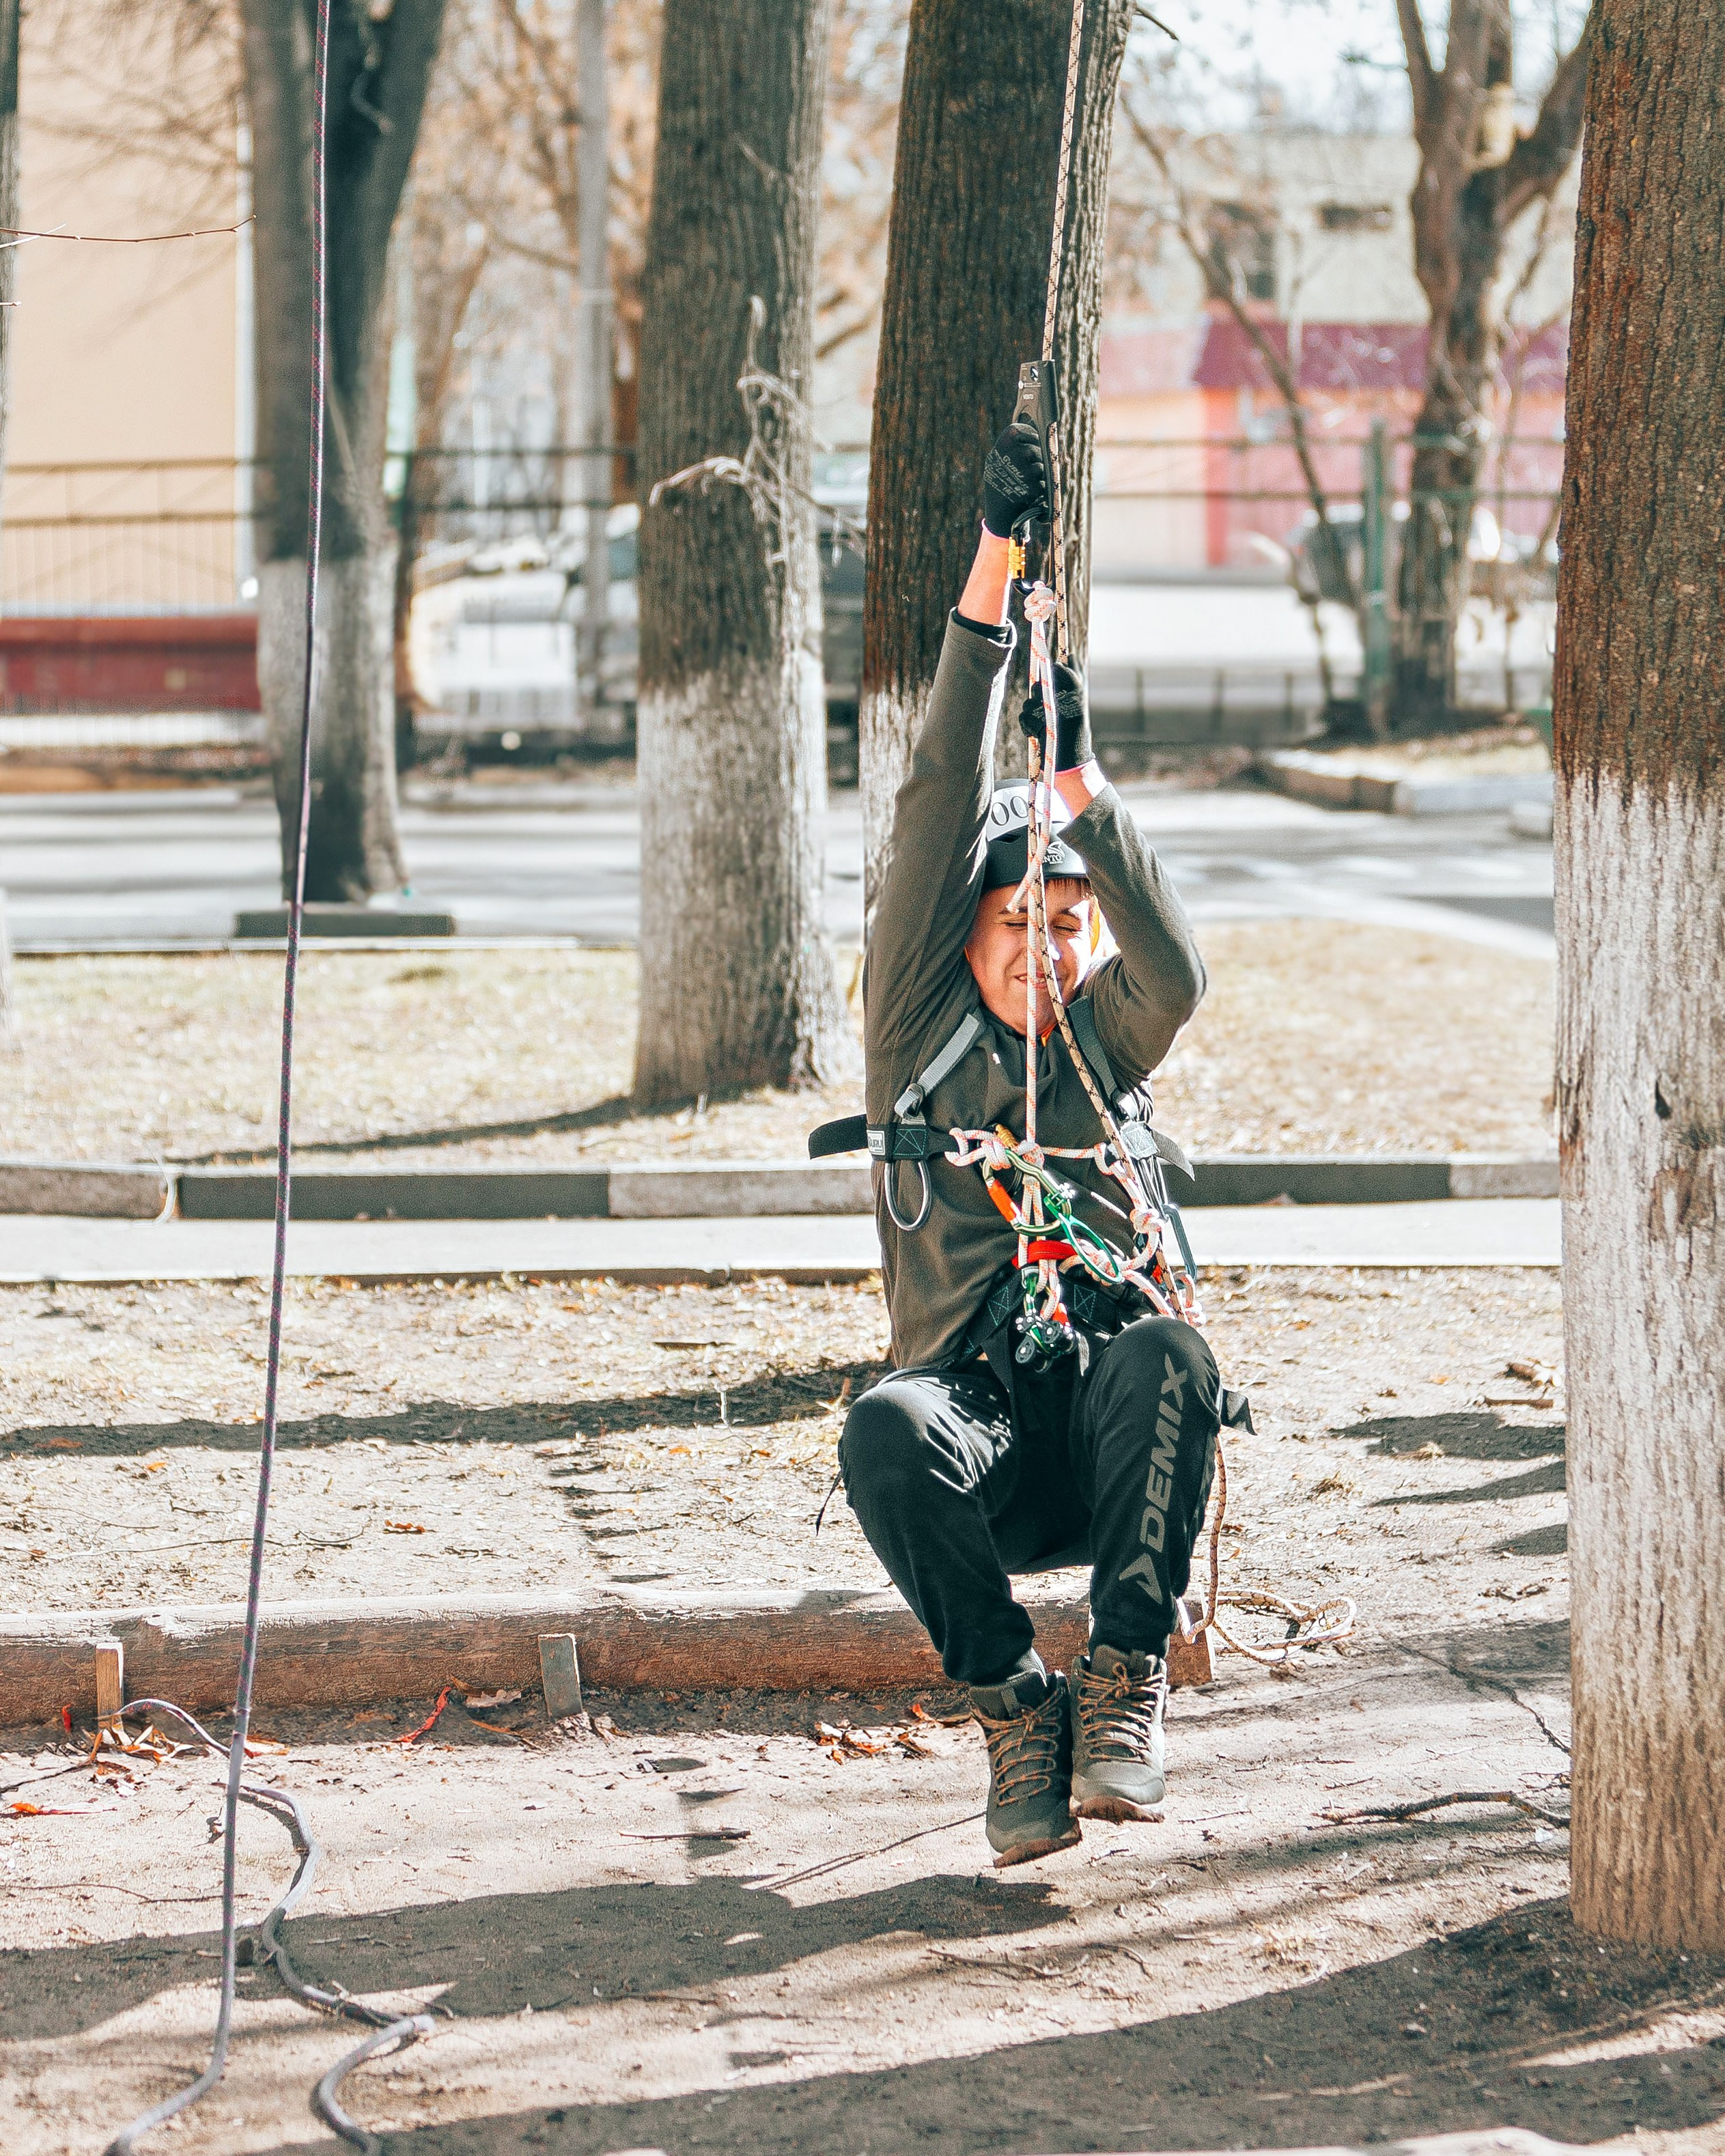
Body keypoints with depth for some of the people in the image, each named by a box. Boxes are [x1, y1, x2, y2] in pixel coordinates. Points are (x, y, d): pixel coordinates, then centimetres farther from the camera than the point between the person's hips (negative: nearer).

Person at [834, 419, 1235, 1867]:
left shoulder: (1104, 1045, 14)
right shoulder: (919, 1032, 10)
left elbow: (1176, 976, -9)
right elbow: (937, 814, 0)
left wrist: (1080, 784, -18)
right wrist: (993, 573, -7)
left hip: (1099, 1420, 1)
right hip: (981, 1442, -1)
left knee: (1167, 1355, -33)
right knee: (889, 1426, -35)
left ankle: (1130, 1674, -19)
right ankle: (1014, 1702, -14)